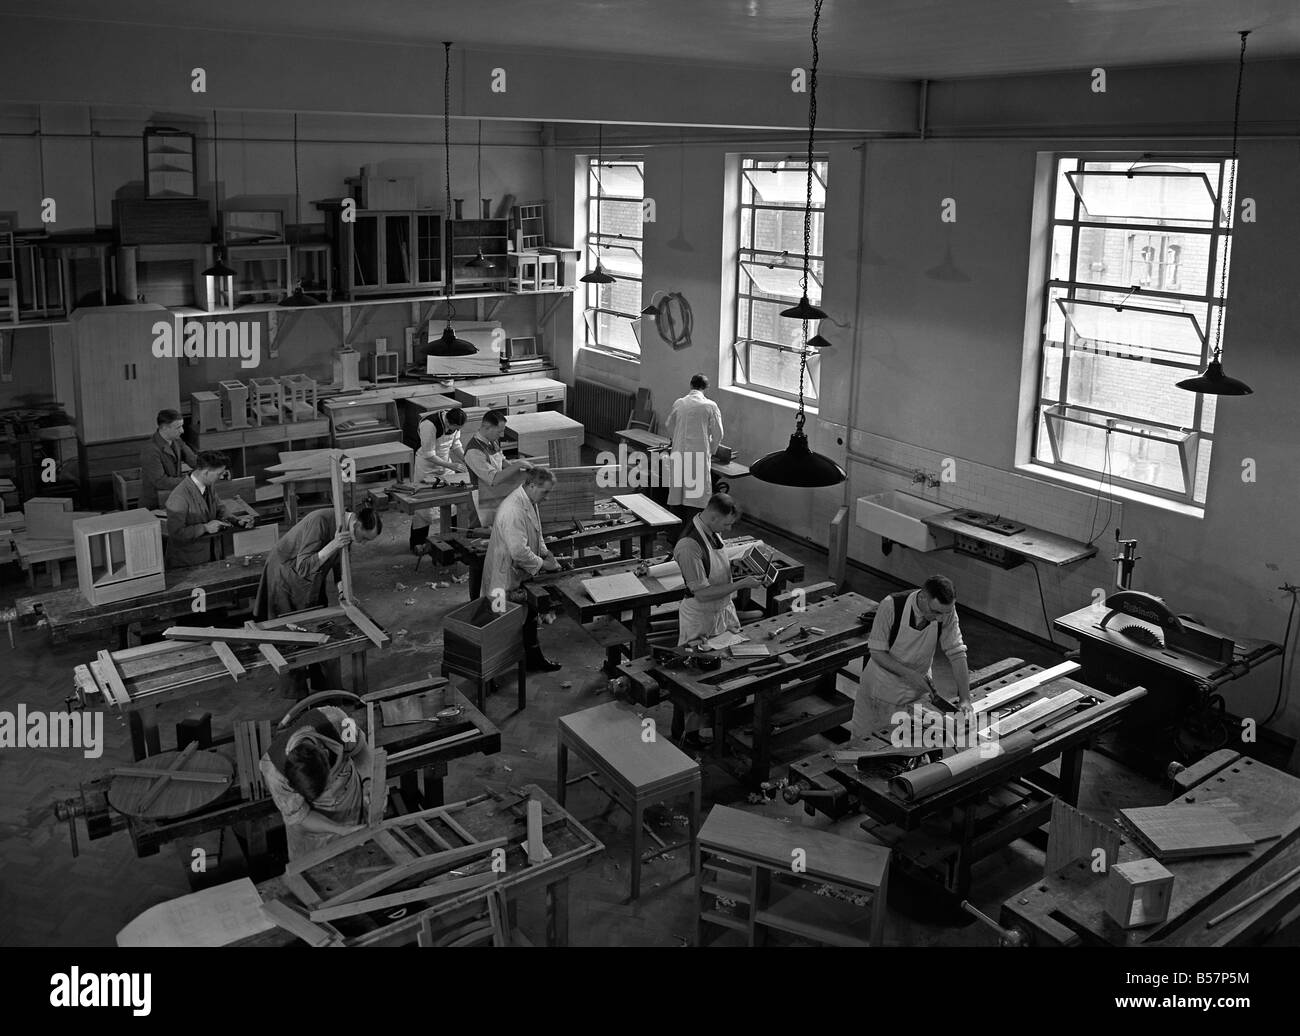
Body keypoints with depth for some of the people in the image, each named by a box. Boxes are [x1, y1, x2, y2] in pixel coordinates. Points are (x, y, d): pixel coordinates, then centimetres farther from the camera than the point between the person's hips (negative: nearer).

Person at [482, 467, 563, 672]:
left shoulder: (529, 503, 4)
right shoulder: (513, 511, -29)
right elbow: (519, 551, -30)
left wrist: (545, 552, 4)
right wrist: (543, 564, -19)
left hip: (521, 574, 10)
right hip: (508, 577, -10)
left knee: (529, 616, 17)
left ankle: (534, 657, 28)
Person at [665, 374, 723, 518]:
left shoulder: (678, 403, 5)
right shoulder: (710, 406, -4)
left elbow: (668, 427, 16)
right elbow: (717, 433, -2)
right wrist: (711, 451, 14)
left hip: (679, 452, 4)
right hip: (699, 453, -4)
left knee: (677, 490, 11)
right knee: (697, 489, 0)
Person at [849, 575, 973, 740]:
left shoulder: (946, 609, -20)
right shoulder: (891, 606, -29)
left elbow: (957, 653, -15)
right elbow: (877, 652, -20)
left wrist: (965, 699, -22)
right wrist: (909, 674, -30)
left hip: (917, 689, 2)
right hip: (882, 684, -2)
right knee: (862, 737, 11)